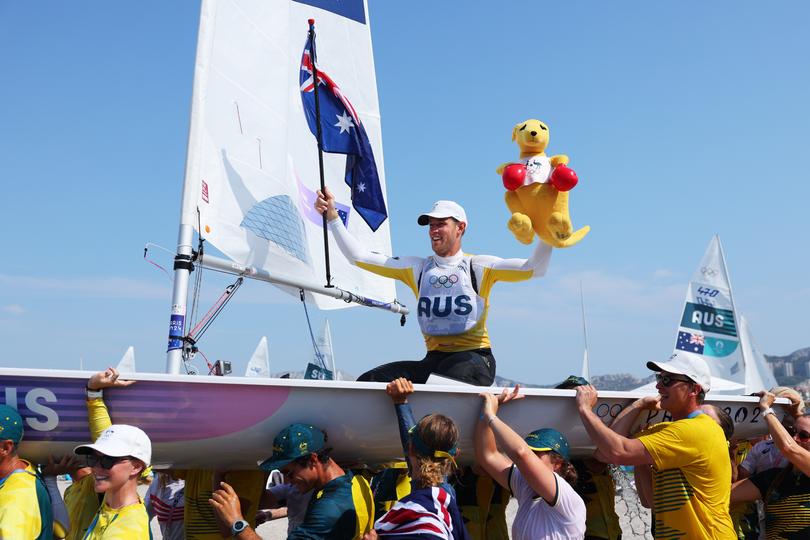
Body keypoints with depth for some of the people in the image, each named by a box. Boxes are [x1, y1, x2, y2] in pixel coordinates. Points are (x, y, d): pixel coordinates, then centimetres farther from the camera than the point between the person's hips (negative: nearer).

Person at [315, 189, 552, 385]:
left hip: (474, 357, -4)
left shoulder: (478, 267, 6)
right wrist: (332, 216, 8)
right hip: (434, 359, 4)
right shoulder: (418, 268, 16)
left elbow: (535, 268, -3)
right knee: (368, 382, -17)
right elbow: (358, 256, 14)